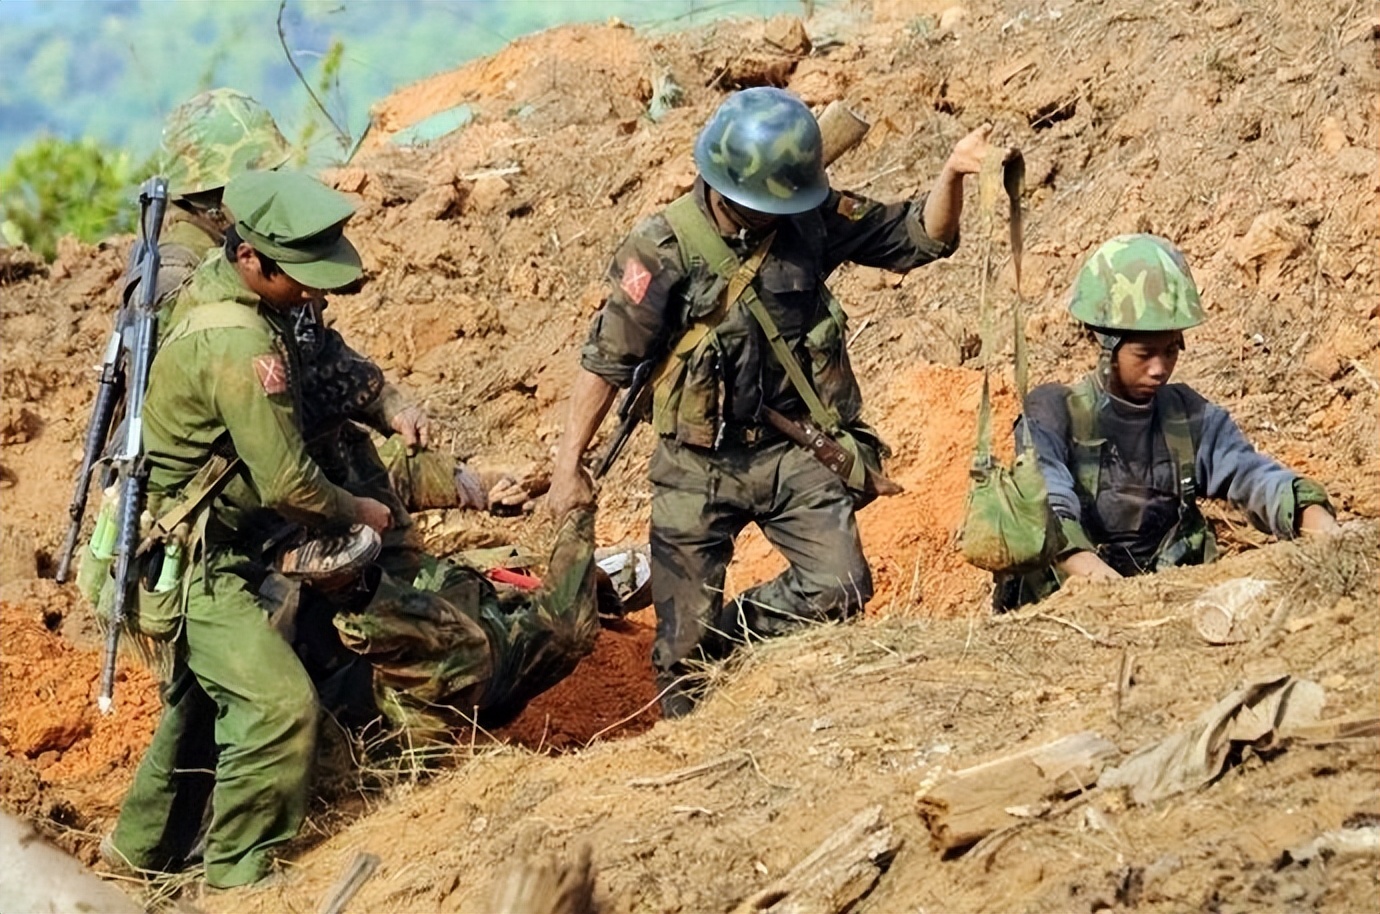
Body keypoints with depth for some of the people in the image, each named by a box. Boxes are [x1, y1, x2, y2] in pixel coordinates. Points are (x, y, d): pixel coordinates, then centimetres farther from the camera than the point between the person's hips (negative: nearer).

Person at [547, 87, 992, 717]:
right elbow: (606, 362, -9)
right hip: (699, 466, -2)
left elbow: (922, 238, 0)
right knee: (685, 633, 2)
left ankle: (726, 633, 11)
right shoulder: (663, 251, -15)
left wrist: (951, 178, -21)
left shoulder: (812, 219, -6)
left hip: (793, 451, 3)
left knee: (841, 585, -14)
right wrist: (569, 467, -9)